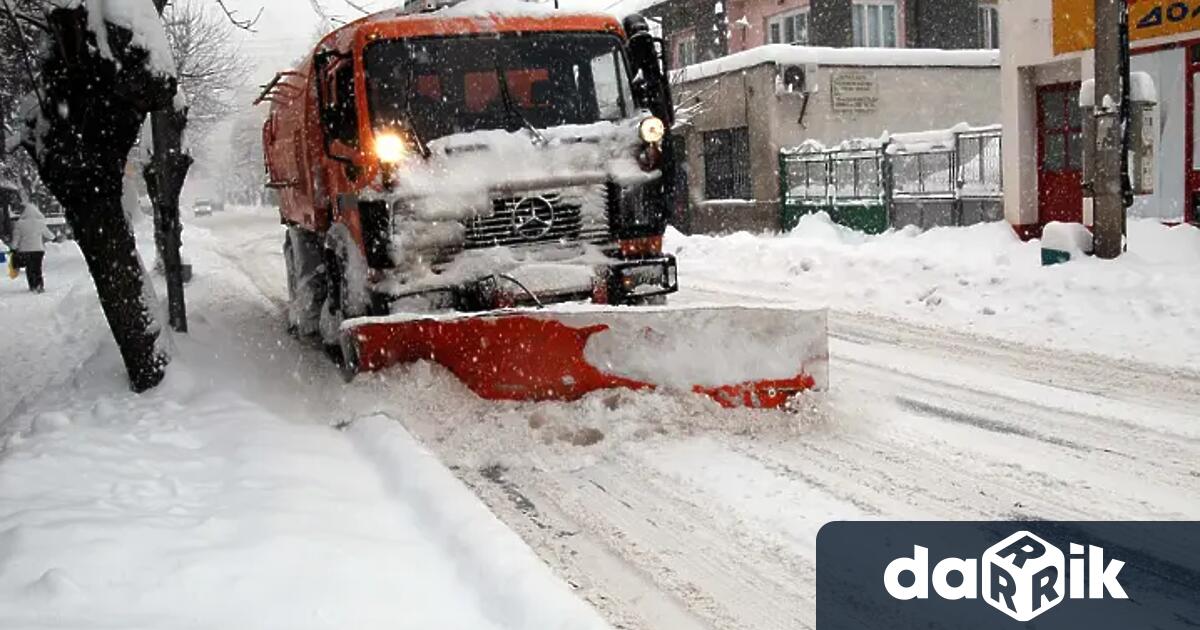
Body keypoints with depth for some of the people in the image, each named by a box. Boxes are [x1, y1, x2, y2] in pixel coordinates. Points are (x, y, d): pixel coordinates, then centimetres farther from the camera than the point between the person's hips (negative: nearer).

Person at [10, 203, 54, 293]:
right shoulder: (40, 223, -4)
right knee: (37, 268, 6)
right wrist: (53, 238, 30)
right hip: (38, 249, 0)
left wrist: (14, 249, 5)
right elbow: (48, 235, 9)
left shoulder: (20, 224, -5)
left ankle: (32, 286, 12)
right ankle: (40, 285, -4)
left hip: (25, 249, 0)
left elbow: (16, 238, -2)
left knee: (29, 269, 11)